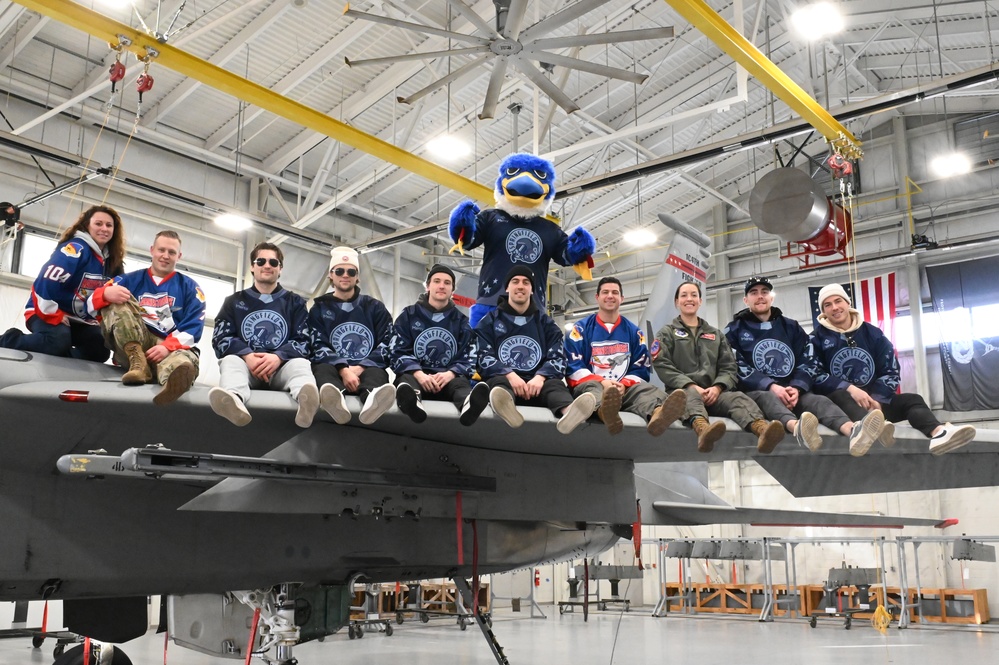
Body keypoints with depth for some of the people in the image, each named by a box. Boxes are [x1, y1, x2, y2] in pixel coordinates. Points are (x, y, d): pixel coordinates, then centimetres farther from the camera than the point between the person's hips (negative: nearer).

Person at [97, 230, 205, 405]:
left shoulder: (189, 287, 15)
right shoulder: (131, 279, 18)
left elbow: (193, 327, 1)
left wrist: (168, 346, -19)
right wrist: (106, 293, -20)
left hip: (172, 346, -2)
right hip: (131, 345, 2)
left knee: (186, 358, -39)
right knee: (116, 301, -20)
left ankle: (174, 379, -78)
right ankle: (138, 364, -33)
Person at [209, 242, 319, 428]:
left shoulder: (295, 302, 17)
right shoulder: (235, 301, 19)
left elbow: (305, 341, 4)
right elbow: (221, 338, 5)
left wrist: (278, 357, -17)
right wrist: (247, 356, -16)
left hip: (282, 367, -1)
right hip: (245, 363, 1)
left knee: (300, 363, -33)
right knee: (230, 360, -32)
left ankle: (306, 399, -69)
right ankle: (234, 399, -67)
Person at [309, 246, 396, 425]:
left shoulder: (375, 307, 16)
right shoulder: (320, 308, 14)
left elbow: (387, 344, 6)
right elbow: (319, 348, 0)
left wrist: (360, 367, -12)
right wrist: (343, 370, -20)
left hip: (365, 369, 0)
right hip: (334, 369, 0)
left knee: (376, 372, -34)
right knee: (322, 369, -35)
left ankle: (372, 400, -71)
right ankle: (334, 400, -71)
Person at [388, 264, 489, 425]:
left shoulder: (461, 321, 16)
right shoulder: (408, 315, 12)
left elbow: (468, 358, 7)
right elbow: (398, 352, 3)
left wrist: (450, 374, -17)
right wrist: (418, 374, -18)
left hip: (448, 377, 1)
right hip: (415, 373, -1)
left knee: (461, 382, -34)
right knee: (406, 380, -36)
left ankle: (468, 405, -71)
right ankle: (412, 401, -73)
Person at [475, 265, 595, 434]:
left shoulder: (546, 323, 19)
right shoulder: (490, 321, 15)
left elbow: (558, 358, 7)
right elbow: (484, 357, 2)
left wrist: (540, 377, -16)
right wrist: (510, 375, -18)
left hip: (537, 382, 2)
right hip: (503, 378, -1)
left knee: (554, 384, -31)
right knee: (498, 382, -35)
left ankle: (568, 412, -68)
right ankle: (504, 403, -74)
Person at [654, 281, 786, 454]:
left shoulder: (716, 334, 28)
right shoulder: (667, 332, 18)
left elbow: (729, 367, 14)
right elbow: (662, 365, 0)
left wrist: (717, 387, -9)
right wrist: (691, 386, -15)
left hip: (713, 393, 3)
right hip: (681, 391, -3)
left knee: (738, 397, -31)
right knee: (690, 394, -40)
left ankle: (762, 430, -64)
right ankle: (702, 429, -74)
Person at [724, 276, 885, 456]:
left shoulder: (791, 327, 19)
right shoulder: (734, 330, 9)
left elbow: (809, 362, 10)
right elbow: (738, 368, -4)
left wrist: (796, 388, -12)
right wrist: (772, 387, -19)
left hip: (791, 391, 4)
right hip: (755, 392, -3)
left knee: (817, 399, -28)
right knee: (767, 398, -39)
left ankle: (852, 431, -62)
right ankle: (797, 427, -74)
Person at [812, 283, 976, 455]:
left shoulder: (872, 333, 9)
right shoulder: (818, 337, 0)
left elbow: (890, 372, 6)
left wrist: (877, 400, -11)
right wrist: (849, 388, -25)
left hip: (874, 399, 5)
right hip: (838, 400, -5)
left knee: (912, 400, -14)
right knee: (840, 396, -37)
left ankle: (937, 433, -47)